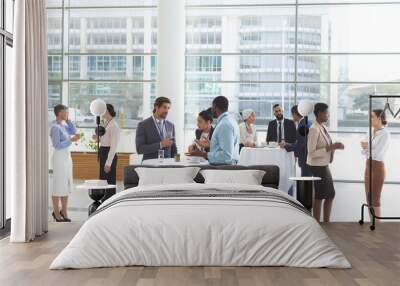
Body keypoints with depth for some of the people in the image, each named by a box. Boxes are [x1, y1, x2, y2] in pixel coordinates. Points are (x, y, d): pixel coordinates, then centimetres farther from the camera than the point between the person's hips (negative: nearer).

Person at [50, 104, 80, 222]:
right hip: (59, 157, -9)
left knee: (66, 185, 12)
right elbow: (57, 145, -21)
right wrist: (71, 140, -22)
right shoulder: (55, 127, -16)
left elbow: (73, 132, 11)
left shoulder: (63, 124, 11)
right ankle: (56, 212, 10)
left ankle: (64, 211, 19)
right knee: (58, 186, -1)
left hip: (67, 156, 9)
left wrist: (67, 119, 6)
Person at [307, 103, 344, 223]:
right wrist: (330, 147, -24)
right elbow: (312, 153, -23)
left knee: (330, 194, 17)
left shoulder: (323, 127, 7)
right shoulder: (314, 129, -20)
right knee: (319, 197, 3)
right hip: (318, 167, -9)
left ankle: (326, 222, 30)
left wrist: (334, 146, 1)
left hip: (324, 165, 9)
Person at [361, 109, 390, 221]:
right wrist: (365, 147, -13)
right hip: (368, 166, 8)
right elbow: (364, 151, 9)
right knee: (369, 198, 11)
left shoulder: (385, 134, -13)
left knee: (375, 199, -3)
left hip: (378, 167, -8)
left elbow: (377, 154, -20)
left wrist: (367, 147, -4)